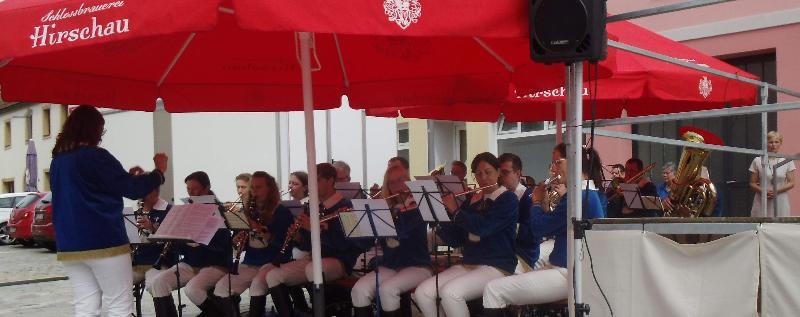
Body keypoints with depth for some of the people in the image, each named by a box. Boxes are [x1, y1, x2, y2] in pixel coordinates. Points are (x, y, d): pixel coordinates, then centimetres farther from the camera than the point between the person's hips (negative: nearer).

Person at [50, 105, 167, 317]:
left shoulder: (58, 159, 13)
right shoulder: (94, 156, -12)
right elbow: (133, 189, -12)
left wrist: (127, 176, 22)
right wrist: (159, 171, 4)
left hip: (69, 247, 8)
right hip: (103, 243, -7)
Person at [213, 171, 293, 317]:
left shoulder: (282, 212, -2)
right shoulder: (248, 211, 14)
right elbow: (242, 245, 18)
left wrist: (262, 231, -22)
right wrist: (238, 242, -5)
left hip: (273, 262, -5)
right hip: (250, 264, 5)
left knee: (257, 284, -34)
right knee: (221, 287, -16)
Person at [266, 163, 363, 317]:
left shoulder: (345, 207, -8)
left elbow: (344, 244, -20)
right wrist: (297, 236, -4)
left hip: (340, 261, -7)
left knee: (313, 269, -39)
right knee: (273, 276, -10)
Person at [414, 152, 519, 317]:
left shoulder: (508, 199, -3)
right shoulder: (471, 200, 15)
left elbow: (482, 227, -20)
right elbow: (454, 240, 11)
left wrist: (454, 209, -9)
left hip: (496, 267, -7)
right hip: (467, 265, 7)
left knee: (450, 292, -32)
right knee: (422, 292, -14)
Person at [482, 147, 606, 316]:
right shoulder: (591, 194, 13)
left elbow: (540, 227, -15)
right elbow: (553, 227, 20)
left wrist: (537, 201, 3)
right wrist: (564, 198, 11)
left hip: (567, 274, -11)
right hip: (567, 269, 11)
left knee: (493, 290, -14)